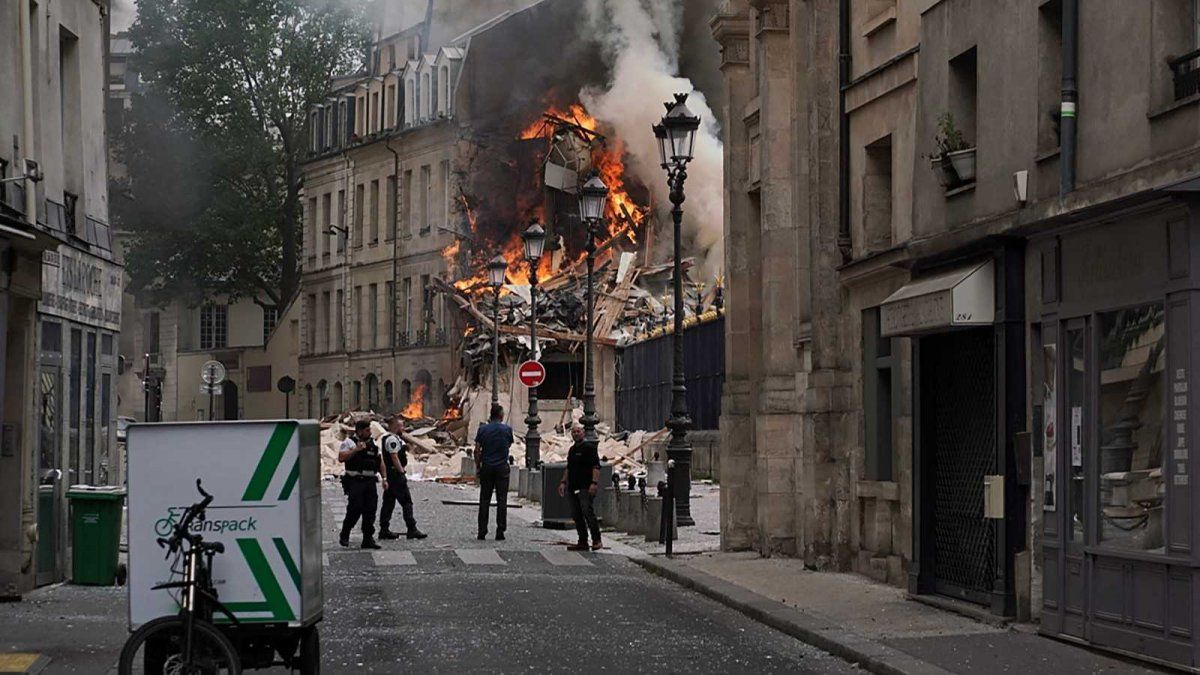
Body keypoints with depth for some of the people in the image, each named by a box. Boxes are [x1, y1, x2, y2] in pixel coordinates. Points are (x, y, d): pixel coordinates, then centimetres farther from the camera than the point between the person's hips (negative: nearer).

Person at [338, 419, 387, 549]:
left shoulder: (373, 443, 15)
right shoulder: (349, 442, -2)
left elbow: (380, 462, 16)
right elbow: (341, 458, -14)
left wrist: (384, 478, 9)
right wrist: (356, 450, -18)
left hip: (370, 481, 6)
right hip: (354, 481, -5)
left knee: (370, 510, 1)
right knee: (355, 508, -11)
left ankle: (368, 539, 6)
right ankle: (344, 536, 7)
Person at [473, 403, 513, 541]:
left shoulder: (483, 429, -2)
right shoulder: (507, 429, -4)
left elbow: (477, 450, -3)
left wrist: (477, 467, 7)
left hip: (486, 467, 1)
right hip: (502, 468, -1)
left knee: (484, 500, 5)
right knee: (501, 500, 2)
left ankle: (482, 532, 3)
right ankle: (500, 532, -2)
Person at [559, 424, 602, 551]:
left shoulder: (589, 447, -6)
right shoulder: (572, 450, 19)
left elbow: (596, 467, -13)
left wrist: (594, 483, -23)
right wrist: (563, 482, 19)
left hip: (586, 487, -8)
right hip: (573, 488, 8)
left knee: (588, 513, -13)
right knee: (576, 515, 7)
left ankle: (596, 541, -9)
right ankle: (582, 542, 11)